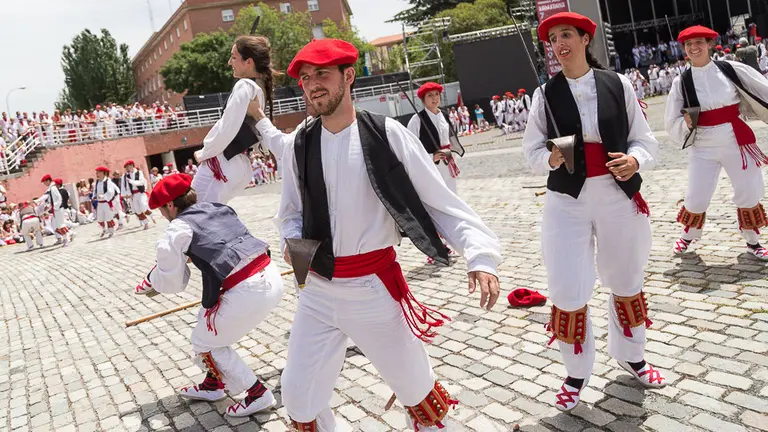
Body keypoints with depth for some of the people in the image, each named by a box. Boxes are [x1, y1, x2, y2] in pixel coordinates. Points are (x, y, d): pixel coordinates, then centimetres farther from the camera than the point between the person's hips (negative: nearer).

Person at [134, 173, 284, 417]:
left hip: (247, 291, -8)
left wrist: (150, 283, 26)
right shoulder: (219, 208, 18)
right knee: (211, 321, 29)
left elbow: (172, 283, 6)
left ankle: (257, 395, 17)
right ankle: (213, 385, 42)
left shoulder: (178, 229, 0)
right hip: (271, 277, 8)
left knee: (204, 343, 15)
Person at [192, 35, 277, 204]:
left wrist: (203, 154, -5)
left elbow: (226, 129, -18)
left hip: (220, 165, -10)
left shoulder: (244, 86, -14)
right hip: (239, 166, 10)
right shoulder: (261, 89, 13)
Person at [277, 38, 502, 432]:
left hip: (375, 289, -3)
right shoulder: (299, 147, 0)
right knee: (299, 400, 10)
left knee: (417, 391, 14)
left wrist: (480, 254, -22)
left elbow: (439, 200, -11)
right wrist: (293, 243, -8)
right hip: (317, 292, 3)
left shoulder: (386, 134, -10)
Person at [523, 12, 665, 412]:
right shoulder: (545, 94, -1)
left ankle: (632, 356, 43)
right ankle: (576, 372, 22)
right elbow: (532, 150, 2)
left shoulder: (618, 84, -1)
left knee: (626, 284, 17)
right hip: (567, 201, -1)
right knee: (567, 292, -2)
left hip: (619, 197, 1)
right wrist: (551, 158, -20)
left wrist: (635, 160, -19)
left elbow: (645, 140, 2)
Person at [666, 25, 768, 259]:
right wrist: (685, 124, -17)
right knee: (696, 199, 1)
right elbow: (671, 122, 3)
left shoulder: (731, 69, -3)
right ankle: (688, 235, 31)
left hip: (737, 143, 0)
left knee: (749, 194, 6)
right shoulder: (681, 82, -2)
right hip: (703, 148, 0)